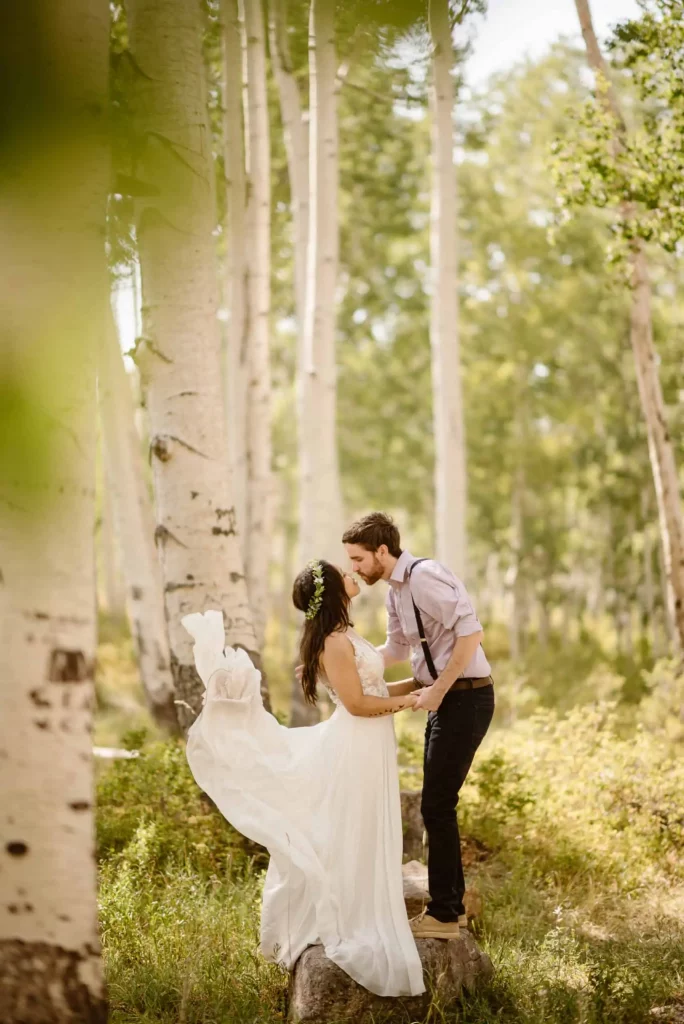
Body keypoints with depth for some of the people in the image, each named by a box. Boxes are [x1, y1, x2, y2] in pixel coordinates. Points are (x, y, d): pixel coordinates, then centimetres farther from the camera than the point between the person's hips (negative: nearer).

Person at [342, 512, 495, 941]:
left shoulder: (424, 577, -18)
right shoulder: (396, 590, 12)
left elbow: (471, 633, -25)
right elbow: (396, 649, 24)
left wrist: (438, 690, -20)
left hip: (465, 698, -10)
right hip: (446, 699, 10)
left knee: (437, 805, -5)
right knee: (439, 804, 15)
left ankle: (443, 916, 4)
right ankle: (452, 904, 26)